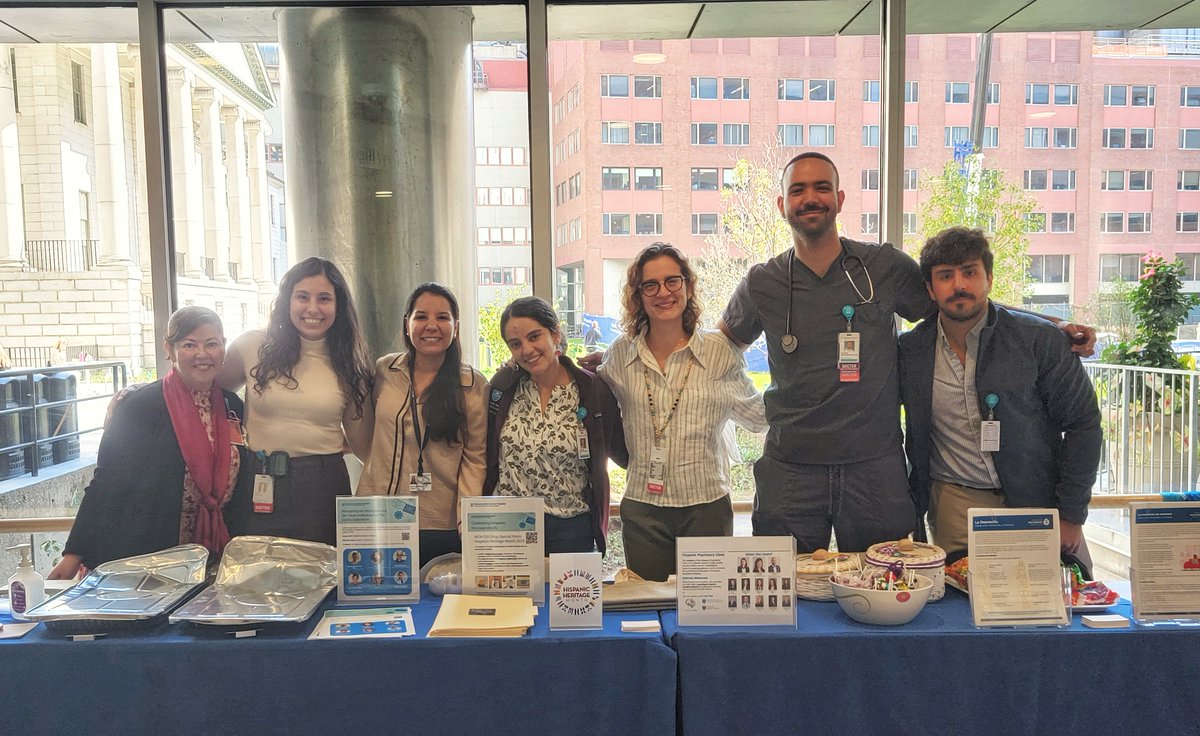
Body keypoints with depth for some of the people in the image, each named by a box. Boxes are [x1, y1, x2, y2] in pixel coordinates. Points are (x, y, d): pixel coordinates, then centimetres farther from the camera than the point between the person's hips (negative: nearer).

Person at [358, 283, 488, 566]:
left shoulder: (473, 385, -2)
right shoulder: (384, 370, 4)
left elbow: (474, 458, -3)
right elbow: (368, 440, 13)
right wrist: (360, 512, 8)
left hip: (442, 526, -2)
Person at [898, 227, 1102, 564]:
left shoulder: (1040, 339, -7)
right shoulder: (910, 350, -2)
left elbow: (1083, 423, -3)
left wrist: (1070, 516, -5)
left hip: (1037, 500, 0)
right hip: (954, 504, 1)